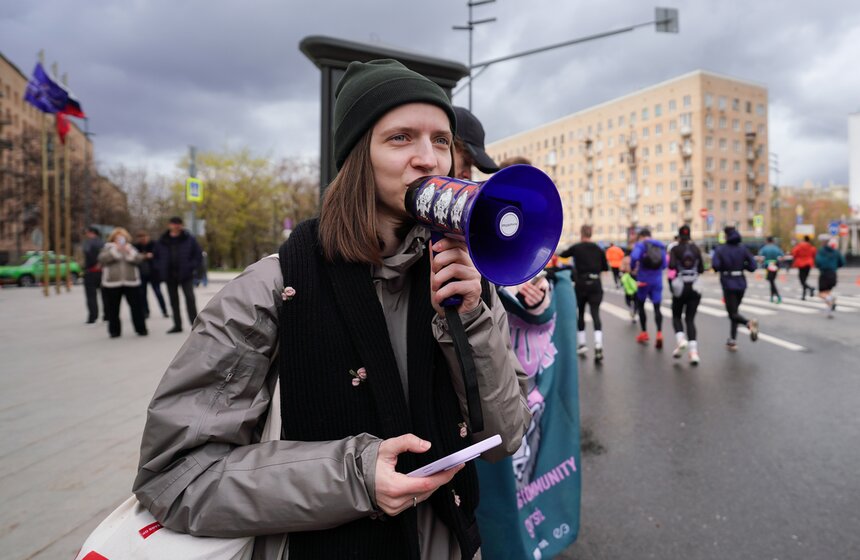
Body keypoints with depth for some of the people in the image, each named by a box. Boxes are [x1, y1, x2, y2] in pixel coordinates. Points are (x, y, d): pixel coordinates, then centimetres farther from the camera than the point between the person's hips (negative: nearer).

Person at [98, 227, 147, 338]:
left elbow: (139, 259, -1)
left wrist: (129, 252, -15)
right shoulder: (107, 248, 9)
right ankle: (114, 331, 15)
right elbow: (102, 259, -10)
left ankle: (141, 329, 6)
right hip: (112, 283, 0)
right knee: (112, 309, 4)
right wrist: (115, 250, -15)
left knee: (136, 307, -1)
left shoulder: (130, 248, 14)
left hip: (131, 282, 1)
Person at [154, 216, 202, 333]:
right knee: (173, 301, 10)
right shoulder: (162, 241, 6)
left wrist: (190, 267, -11)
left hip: (185, 275, -4)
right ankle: (177, 325, 18)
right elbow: (156, 257, 16)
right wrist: (160, 269, 2)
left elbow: (198, 255, -1)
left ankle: (194, 323, -7)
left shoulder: (189, 239, -2)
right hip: (169, 276, 4)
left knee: (190, 298, -12)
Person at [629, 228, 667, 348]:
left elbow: (634, 257, -23)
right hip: (657, 280, 3)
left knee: (640, 305, 15)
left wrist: (633, 267, -5)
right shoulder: (661, 245, 11)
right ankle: (659, 333, -17)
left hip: (643, 280, -3)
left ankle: (644, 333, 18)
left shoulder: (640, 244, -4)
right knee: (657, 307, 2)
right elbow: (664, 265, 10)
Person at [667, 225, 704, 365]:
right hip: (694, 287, 2)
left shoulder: (675, 249, -5)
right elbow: (701, 269, 5)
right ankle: (693, 351, -8)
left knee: (676, 316, 16)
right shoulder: (696, 249, 4)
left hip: (680, 287, -2)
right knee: (690, 319, 6)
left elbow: (671, 265, -19)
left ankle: (681, 340, -10)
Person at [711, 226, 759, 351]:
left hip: (728, 284, -4)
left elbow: (715, 265, -19)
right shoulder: (743, 249, 4)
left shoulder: (720, 249, -6)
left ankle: (749, 323, -35)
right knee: (734, 310, 18)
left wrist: (722, 268, 3)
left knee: (733, 313, -3)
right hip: (741, 283, 5)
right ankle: (732, 340, 18)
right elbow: (752, 266, -3)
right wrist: (741, 265, 14)